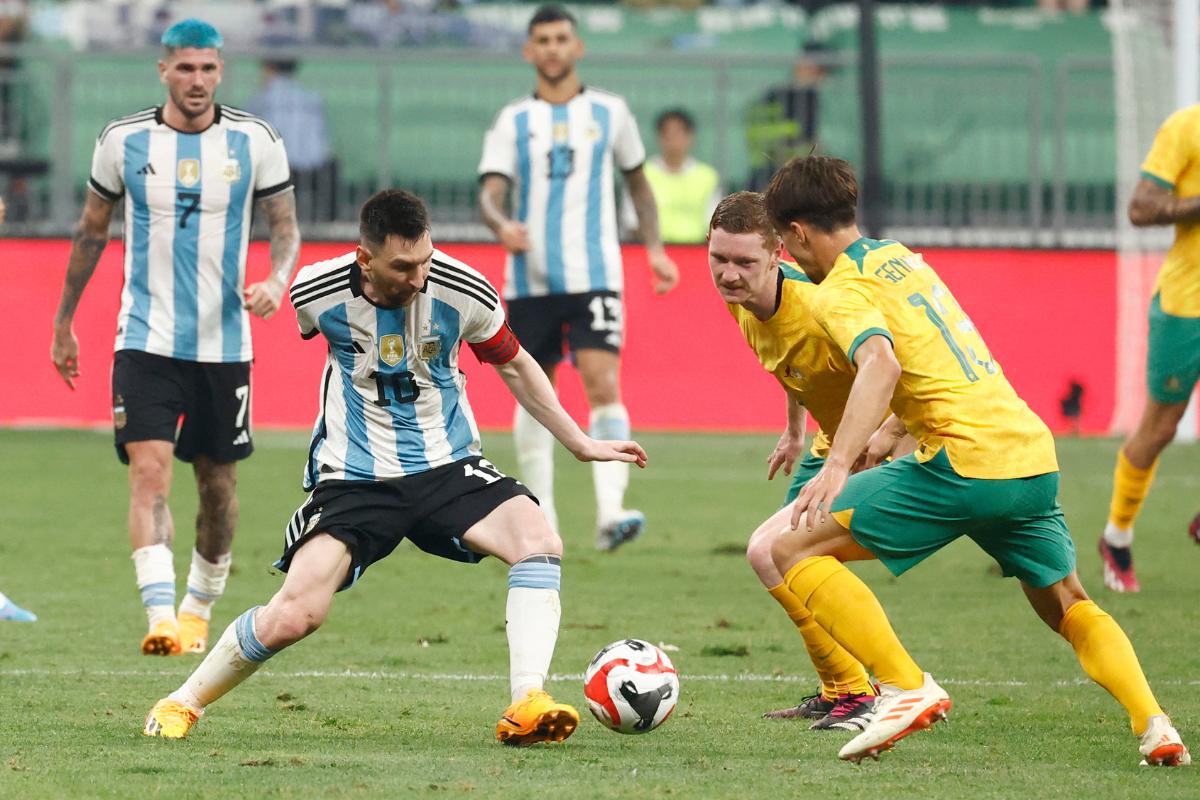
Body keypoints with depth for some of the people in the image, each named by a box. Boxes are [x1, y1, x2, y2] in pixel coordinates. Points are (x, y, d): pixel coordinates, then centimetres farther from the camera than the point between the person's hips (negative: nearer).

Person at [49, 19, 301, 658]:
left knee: (217, 483, 10)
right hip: (146, 339, -1)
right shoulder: (123, 141, -1)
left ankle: (199, 607, 31)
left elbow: (285, 225, 7)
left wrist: (277, 281, -15)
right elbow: (91, 232, 12)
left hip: (225, 342, 1)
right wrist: (63, 322, 16)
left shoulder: (256, 142, -2)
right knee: (149, 470, -17)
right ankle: (162, 616, -26)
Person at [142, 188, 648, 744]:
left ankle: (525, 708, -27)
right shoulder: (317, 292, -14)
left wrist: (581, 444, 10)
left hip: (446, 467, 2)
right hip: (354, 481, -2)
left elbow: (513, 366, 7)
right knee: (294, 616, -18)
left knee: (539, 541, -26)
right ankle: (184, 703, 6)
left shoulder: (461, 291, -12)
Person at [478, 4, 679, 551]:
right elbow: (491, 192, -4)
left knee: (603, 384, -18)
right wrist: (501, 225, -27)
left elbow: (637, 180, 21)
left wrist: (654, 249, 12)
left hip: (593, 276, -1)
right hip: (529, 279, 1)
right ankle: (539, 520, 19)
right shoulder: (513, 121, 6)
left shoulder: (608, 112, 8)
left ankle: (610, 513, -28)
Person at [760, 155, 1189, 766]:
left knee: (795, 550, -3)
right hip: (1035, 454, 8)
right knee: (1066, 605, 27)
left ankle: (907, 688, -14)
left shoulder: (840, 291, -4)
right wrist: (884, 435, 42)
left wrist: (839, 464, -34)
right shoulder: (901, 258, 22)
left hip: (966, 464, -8)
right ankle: (1154, 723, 6)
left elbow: (881, 364, -24)